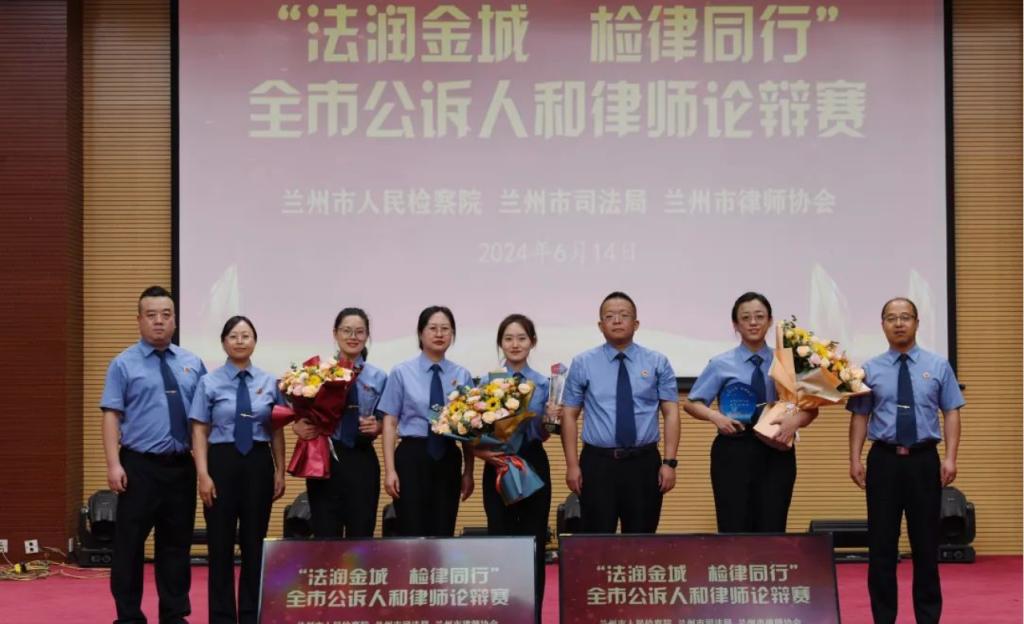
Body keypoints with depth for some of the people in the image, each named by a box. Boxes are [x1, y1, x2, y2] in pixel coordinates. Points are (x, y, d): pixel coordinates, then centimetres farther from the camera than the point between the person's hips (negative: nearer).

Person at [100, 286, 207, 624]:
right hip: (139, 466, -3)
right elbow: (111, 416, -6)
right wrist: (114, 464, -15)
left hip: (182, 466, 3)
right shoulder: (124, 364, -1)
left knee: (177, 543, 10)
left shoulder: (192, 364, 10)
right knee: (130, 543, 1)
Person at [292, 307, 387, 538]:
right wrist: (300, 428, -19)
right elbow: (300, 418, 3)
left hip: (362, 461, 2)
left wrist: (375, 427, -9)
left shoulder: (378, 378, 10)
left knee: (361, 536, 4)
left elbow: (383, 423, 13)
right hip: (324, 460, -2)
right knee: (325, 537, 0)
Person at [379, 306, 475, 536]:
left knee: (443, 534, 5)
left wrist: (469, 471, 8)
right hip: (412, 457, -2)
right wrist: (389, 470, -9)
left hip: (448, 459, 3)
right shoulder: (402, 373, 0)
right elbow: (390, 423, -2)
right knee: (412, 534, -4)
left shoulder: (462, 376, 7)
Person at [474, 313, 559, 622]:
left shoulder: (544, 384, 4)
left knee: (534, 542, 4)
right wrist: (483, 453, -19)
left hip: (533, 465, 1)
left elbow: (543, 436, 9)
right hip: (498, 467, -1)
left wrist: (551, 420, -12)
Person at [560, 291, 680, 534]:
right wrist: (572, 465, -4)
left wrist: (669, 462, -8)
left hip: (644, 463, 1)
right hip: (597, 463, -1)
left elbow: (671, 413, 1)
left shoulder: (657, 363, 5)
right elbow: (569, 415, 4)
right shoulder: (583, 364, 4)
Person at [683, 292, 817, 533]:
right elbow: (691, 403, 8)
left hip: (776, 452, 1)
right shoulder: (721, 364, 3)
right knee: (734, 531, -1)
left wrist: (795, 420, -16)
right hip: (734, 452, -1)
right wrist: (715, 416, -11)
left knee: (772, 531, 2)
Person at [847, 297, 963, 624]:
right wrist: (855, 459, -4)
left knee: (925, 542, 6)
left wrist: (950, 457, -8)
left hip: (924, 460, 0)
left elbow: (951, 412, 1)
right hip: (884, 460, 0)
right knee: (882, 544, 3)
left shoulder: (938, 366, 4)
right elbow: (860, 416, 4)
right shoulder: (870, 370, 4)